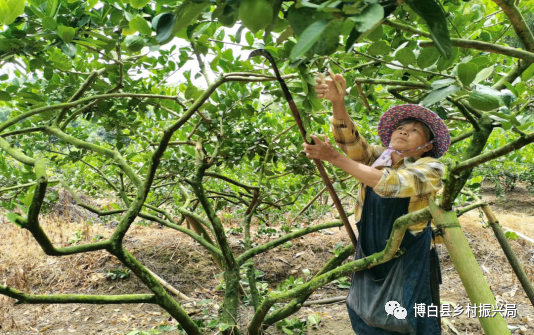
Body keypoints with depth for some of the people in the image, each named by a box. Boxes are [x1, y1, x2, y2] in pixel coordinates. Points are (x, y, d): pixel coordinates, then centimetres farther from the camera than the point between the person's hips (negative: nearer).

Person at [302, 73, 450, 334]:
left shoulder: (431, 168, -12)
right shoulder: (378, 156, 1)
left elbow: (390, 183, -29)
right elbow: (350, 141, -18)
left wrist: (334, 157, -31)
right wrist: (338, 103, -36)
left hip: (408, 261, -4)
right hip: (371, 256, 4)